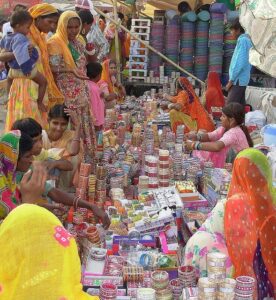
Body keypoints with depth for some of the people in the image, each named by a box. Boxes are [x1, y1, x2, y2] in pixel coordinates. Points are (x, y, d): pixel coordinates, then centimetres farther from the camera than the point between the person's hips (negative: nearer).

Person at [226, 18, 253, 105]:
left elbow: (240, 63, -20)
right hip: (242, 79, 10)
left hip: (238, 80, -10)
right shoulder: (247, 40, 18)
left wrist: (231, 80, -16)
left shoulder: (242, 40, -11)